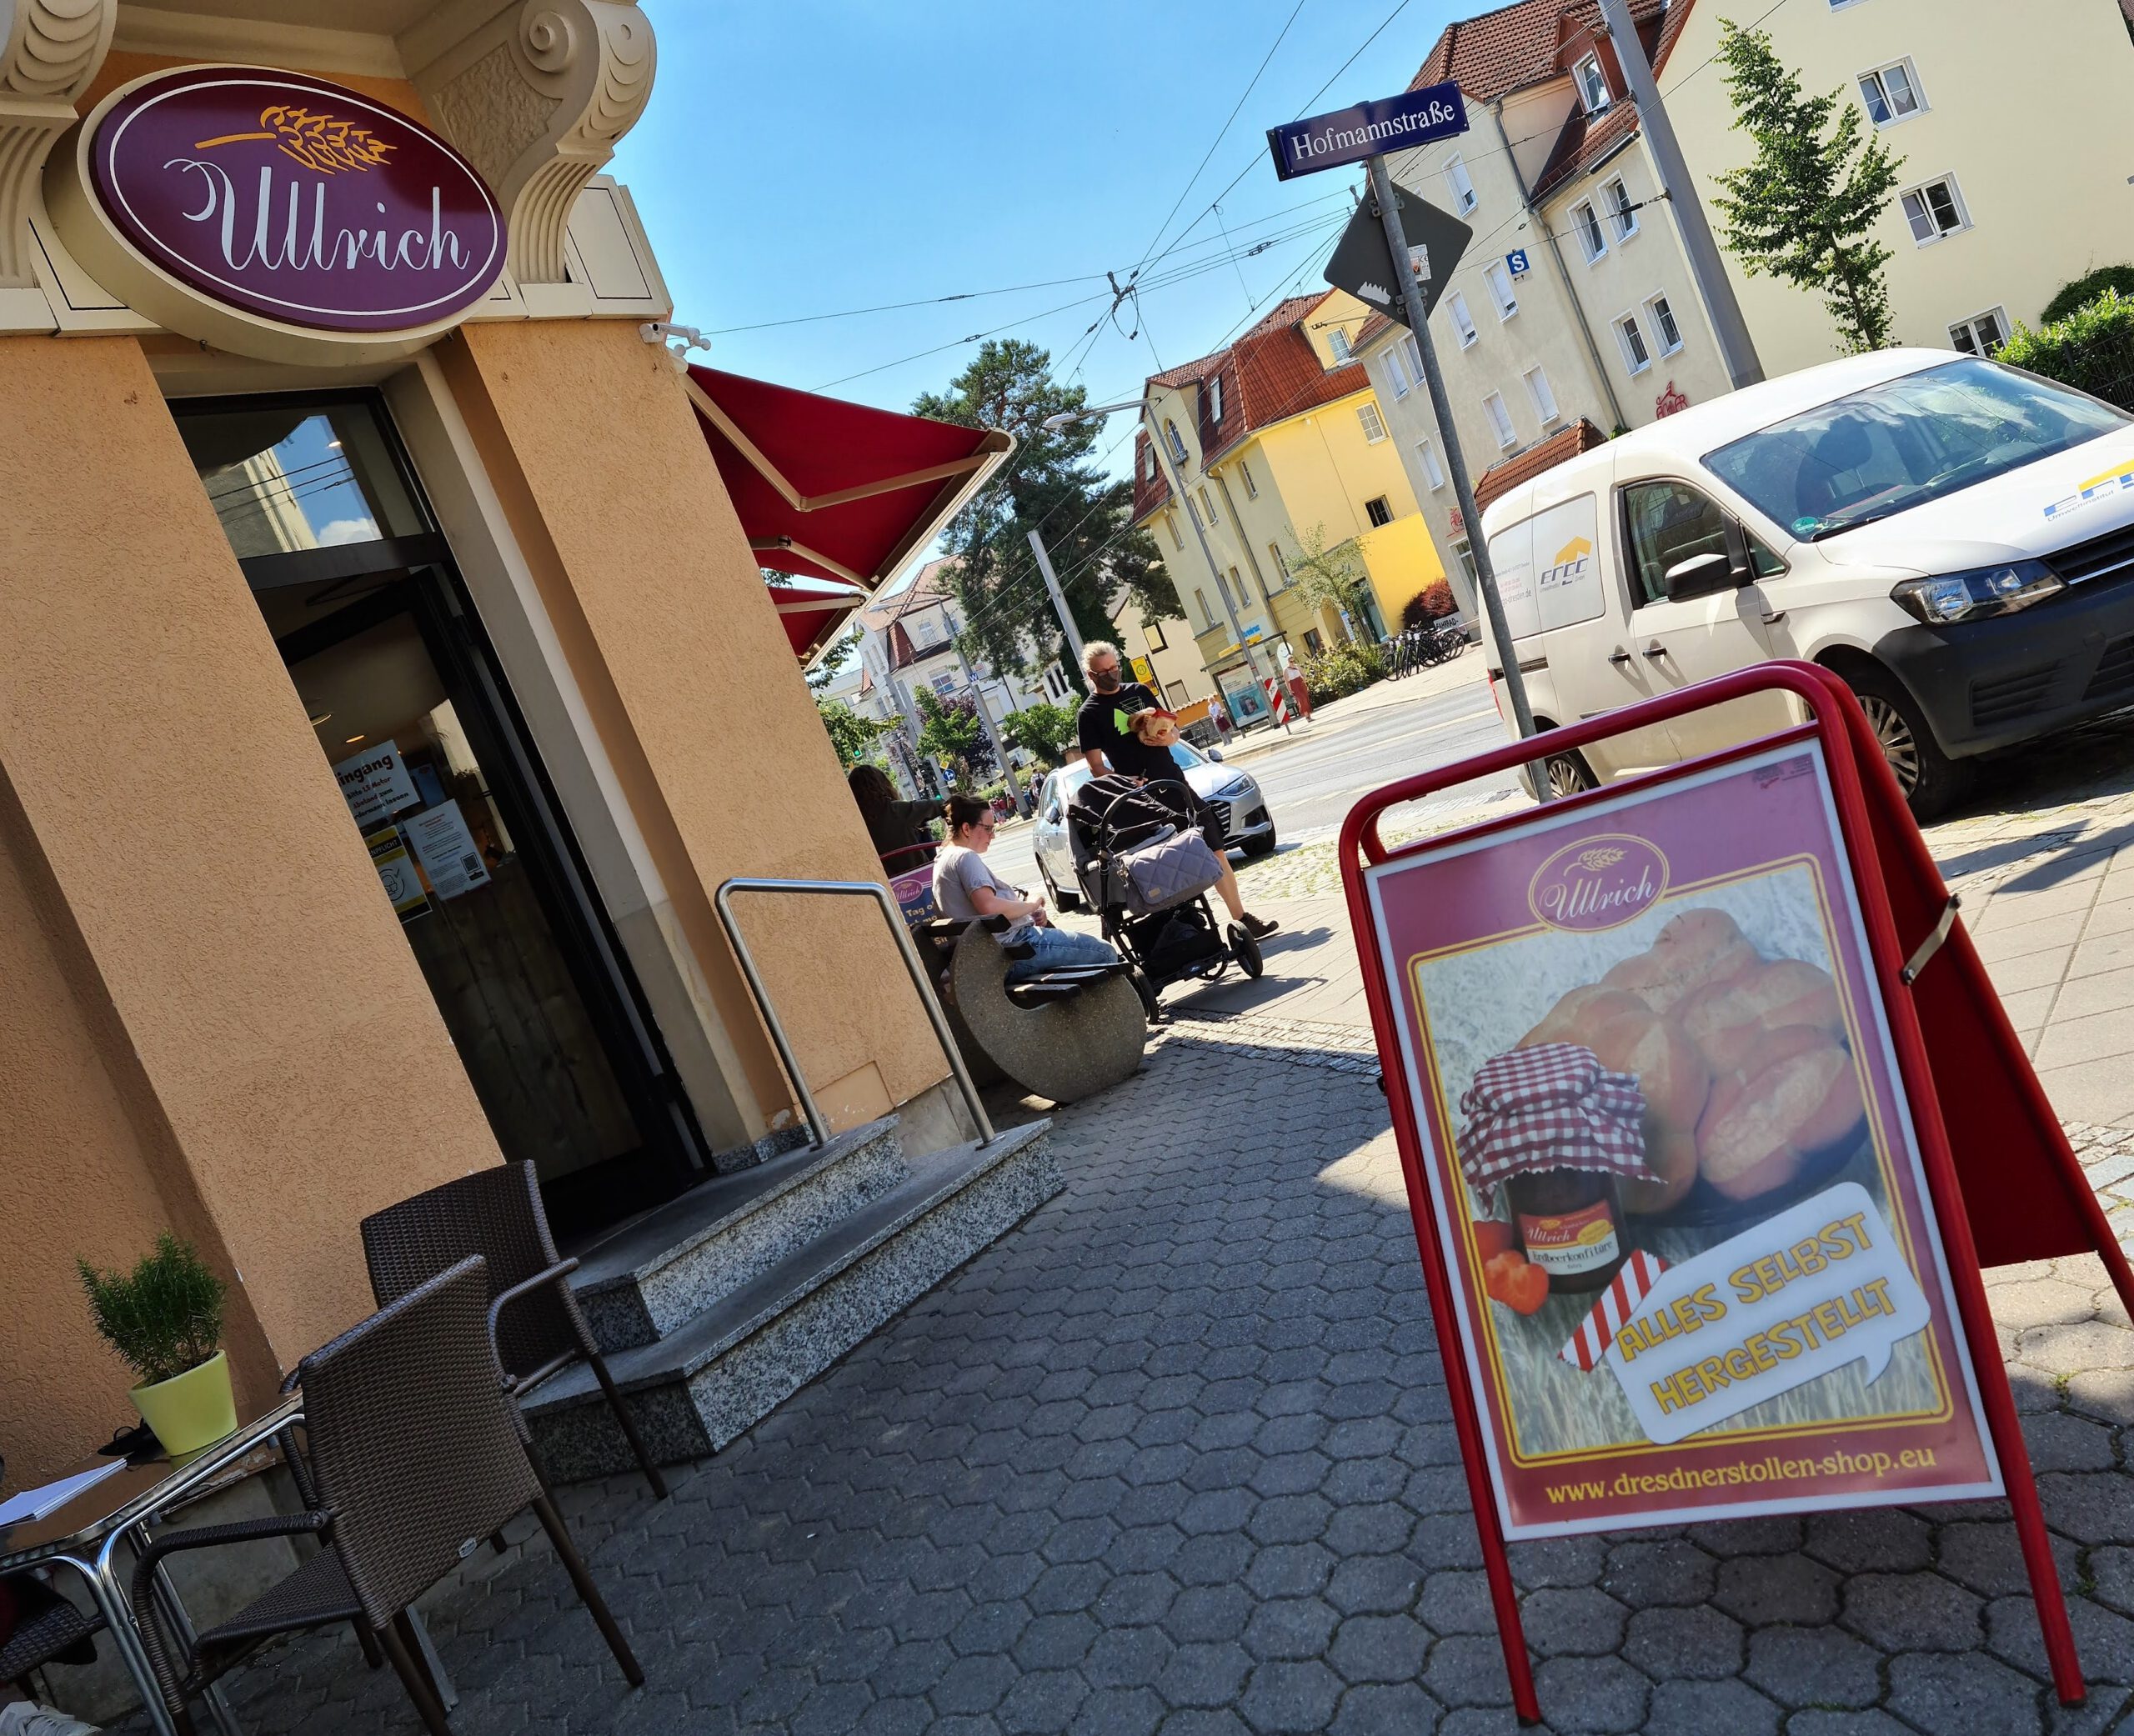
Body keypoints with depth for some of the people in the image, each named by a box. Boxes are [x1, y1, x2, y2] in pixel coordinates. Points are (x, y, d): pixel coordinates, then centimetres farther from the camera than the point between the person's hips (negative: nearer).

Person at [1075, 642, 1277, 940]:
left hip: (1176, 784, 5)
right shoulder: (1088, 714, -1)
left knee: (1216, 851, 2)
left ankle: (1242, 919, 8)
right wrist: (1124, 782, -23)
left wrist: (1168, 735, -5)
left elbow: (1172, 726, 19)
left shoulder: (1139, 691, 14)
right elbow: (1097, 767, -5)